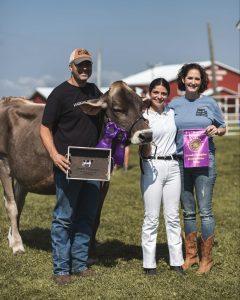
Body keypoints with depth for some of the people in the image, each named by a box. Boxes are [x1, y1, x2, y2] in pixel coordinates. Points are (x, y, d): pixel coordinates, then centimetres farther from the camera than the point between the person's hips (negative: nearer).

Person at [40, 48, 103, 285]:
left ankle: (79, 265, 23)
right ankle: (61, 269, 7)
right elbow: (45, 128, -8)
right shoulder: (60, 93, -7)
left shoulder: (94, 91, 12)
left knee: (86, 218, 12)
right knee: (63, 219, 0)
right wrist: (54, 155, -23)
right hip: (67, 167, -7)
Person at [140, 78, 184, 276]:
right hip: (152, 168, -4)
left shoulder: (173, 113, 9)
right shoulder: (142, 116, -4)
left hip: (172, 167, 4)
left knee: (173, 217, 8)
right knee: (151, 218, 1)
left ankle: (177, 261, 15)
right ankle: (149, 263, 10)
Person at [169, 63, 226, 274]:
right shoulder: (174, 104, 6)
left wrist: (216, 130, -11)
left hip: (204, 161, -2)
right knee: (188, 212, 11)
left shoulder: (209, 103, 2)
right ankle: (190, 255, 22)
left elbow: (223, 128, 10)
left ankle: (207, 258, 5)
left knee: (205, 211, -4)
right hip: (181, 162, 3)